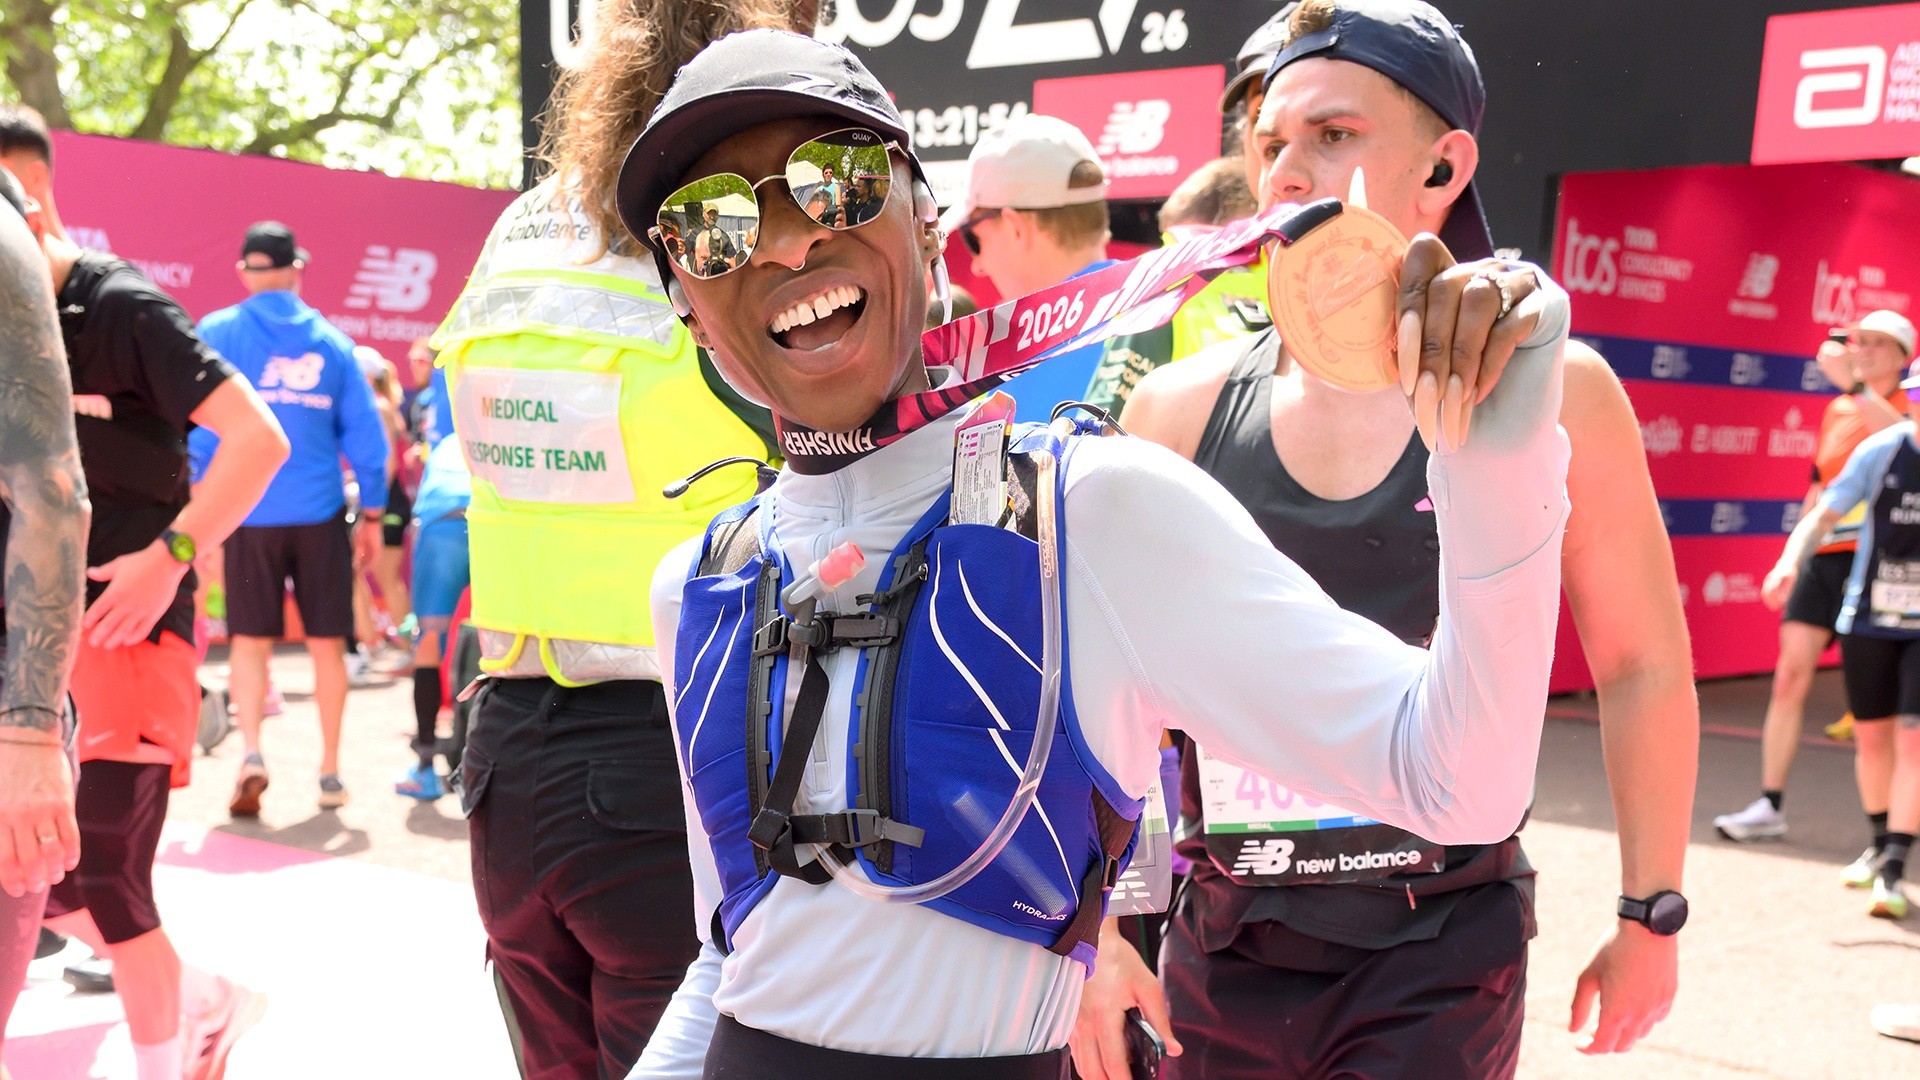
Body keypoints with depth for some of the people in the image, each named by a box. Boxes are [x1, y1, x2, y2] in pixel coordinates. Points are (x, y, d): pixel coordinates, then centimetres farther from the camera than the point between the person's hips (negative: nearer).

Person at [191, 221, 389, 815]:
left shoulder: (217, 332, 0)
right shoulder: (330, 340, 5)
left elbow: (201, 426, -5)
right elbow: (366, 432, 4)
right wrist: (372, 512, 11)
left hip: (250, 512, -1)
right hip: (320, 513, 1)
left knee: (250, 638, 9)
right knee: (327, 642, 9)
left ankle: (251, 750, -10)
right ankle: (330, 772, 14)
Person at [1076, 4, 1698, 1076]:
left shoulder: (1550, 396, -7)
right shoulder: (1180, 409, -2)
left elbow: (1642, 665, 3)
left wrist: (1652, 916, 5)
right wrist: (1096, 931, 0)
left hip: (1445, 957, -2)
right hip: (1224, 952, 2)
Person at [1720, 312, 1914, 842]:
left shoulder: (1908, 410, -2)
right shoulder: (1836, 409, 16)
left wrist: (1856, 385, -33)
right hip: (1821, 555, 6)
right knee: (1790, 673, 2)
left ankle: (1882, 836, 3)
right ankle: (1770, 806, 10)